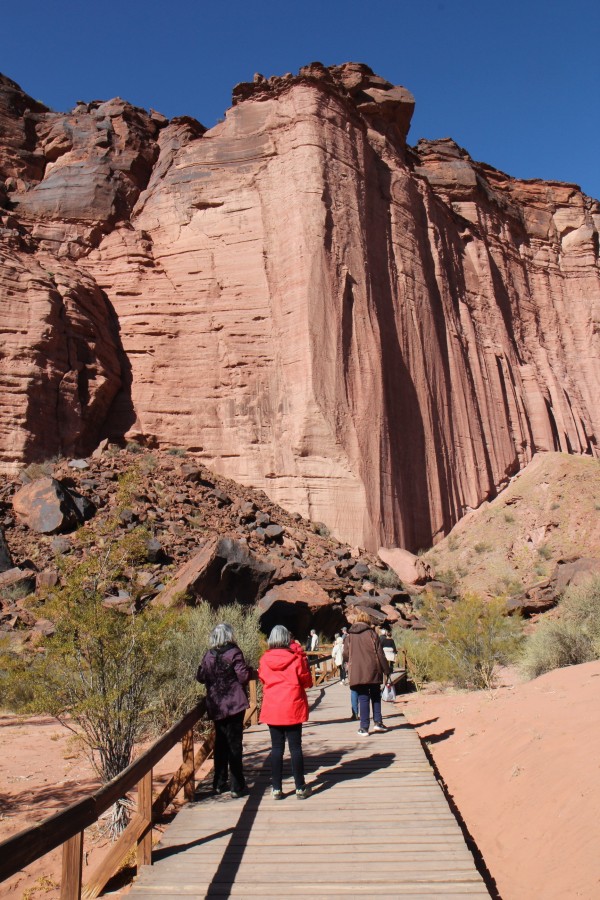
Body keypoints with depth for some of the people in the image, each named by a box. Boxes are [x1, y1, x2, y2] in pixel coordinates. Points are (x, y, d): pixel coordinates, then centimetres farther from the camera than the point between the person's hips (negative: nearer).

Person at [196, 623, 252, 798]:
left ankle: (219, 784, 23)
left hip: (215, 707, 5)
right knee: (234, 745, 3)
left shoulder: (208, 655, 2)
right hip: (234, 705, -5)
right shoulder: (234, 653, -13)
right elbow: (244, 676, -19)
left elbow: (200, 677, 8)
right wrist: (248, 669, 1)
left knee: (220, 744, 17)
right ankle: (237, 787, 5)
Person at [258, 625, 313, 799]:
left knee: (276, 748, 9)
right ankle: (300, 788, 13)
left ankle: (276, 788, 12)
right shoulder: (296, 658, -10)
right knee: (295, 747, 6)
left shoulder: (264, 660, -3)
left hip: (272, 709, 2)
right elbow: (307, 681, -1)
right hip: (293, 708, -2)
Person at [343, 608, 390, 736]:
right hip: (373, 671, 0)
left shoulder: (350, 636, 2)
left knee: (363, 699, 5)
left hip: (357, 672, 1)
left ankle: (364, 728, 4)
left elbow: (345, 655, 2)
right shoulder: (371, 633, -2)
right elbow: (380, 653, -3)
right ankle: (377, 722, 14)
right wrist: (386, 670, 4)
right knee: (375, 696, 18)